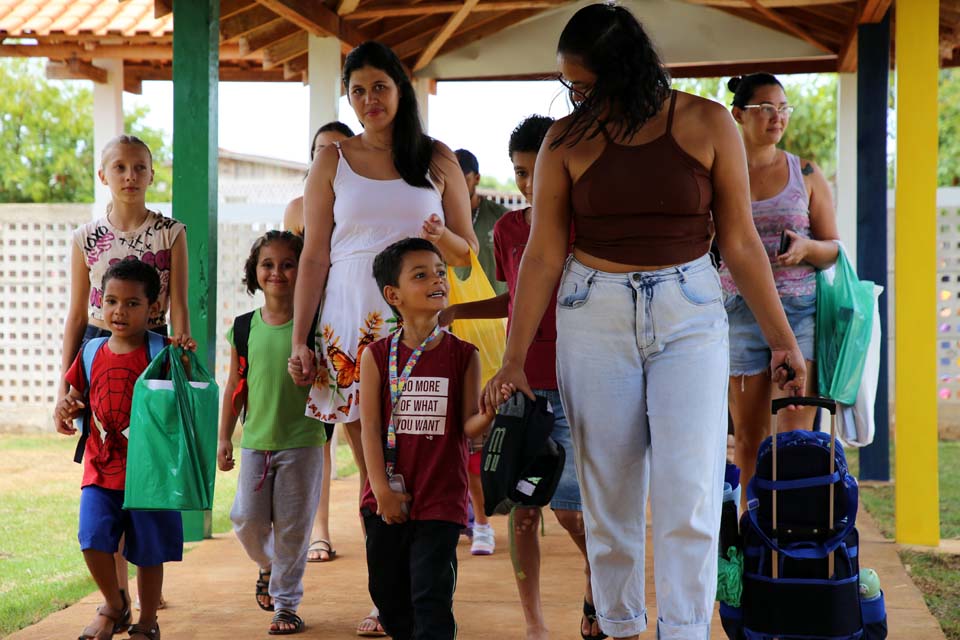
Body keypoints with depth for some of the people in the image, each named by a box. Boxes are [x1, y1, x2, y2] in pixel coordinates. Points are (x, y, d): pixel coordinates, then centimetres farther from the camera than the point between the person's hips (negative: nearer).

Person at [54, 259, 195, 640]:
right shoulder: (92, 354, 5)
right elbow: (78, 398, 16)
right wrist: (65, 409, -6)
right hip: (100, 469, 3)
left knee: (148, 552, 7)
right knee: (93, 539, -10)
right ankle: (114, 605, 17)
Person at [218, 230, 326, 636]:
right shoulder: (245, 328, 4)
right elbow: (235, 385, 10)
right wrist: (224, 437, 11)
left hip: (302, 442, -3)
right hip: (255, 442, 3)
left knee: (293, 527, 2)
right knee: (247, 520, 2)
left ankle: (286, 604, 15)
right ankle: (268, 567, 34)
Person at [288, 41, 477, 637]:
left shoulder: (438, 158, 9)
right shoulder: (334, 160, 10)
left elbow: (467, 251, 11)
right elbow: (315, 256, 8)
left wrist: (440, 237, -12)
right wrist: (299, 339, 1)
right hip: (353, 328, 0)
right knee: (373, 472, -1)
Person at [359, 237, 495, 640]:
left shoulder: (463, 354, 1)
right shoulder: (377, 355, 1)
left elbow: (468, 426, -2)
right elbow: (370, 427, -2)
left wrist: (490, 411, -25)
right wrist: (382, 491, -9)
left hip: (441, 500, -2)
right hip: (388, 500, 2)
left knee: (431, 599, -6)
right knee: (389, 593, 13)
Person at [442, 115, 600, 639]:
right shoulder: (508, 229, 7)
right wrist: (455, 311, 12)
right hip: (519, 383, 3)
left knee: (569, 507, -4)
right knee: (523, 507, 2)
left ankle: (598, 582, 27)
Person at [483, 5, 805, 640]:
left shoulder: (707, 124, -3)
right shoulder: (568, 140, 0)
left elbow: (740, 242, 2)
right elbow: (543, 254, 0)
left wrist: (782, 338, 3)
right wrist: (514, 360, -3)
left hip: (689, 312, -1)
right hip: (594, 315, 1)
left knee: (690, 489, -9)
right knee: (608, 493, 5)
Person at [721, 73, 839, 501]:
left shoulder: (806, 173, 7)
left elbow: (832, 249, 9)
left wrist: (807, 248, -13)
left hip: (801, 310, -1)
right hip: (741, 312, 1)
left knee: (797, 431, -7)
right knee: (748, 434, 4)